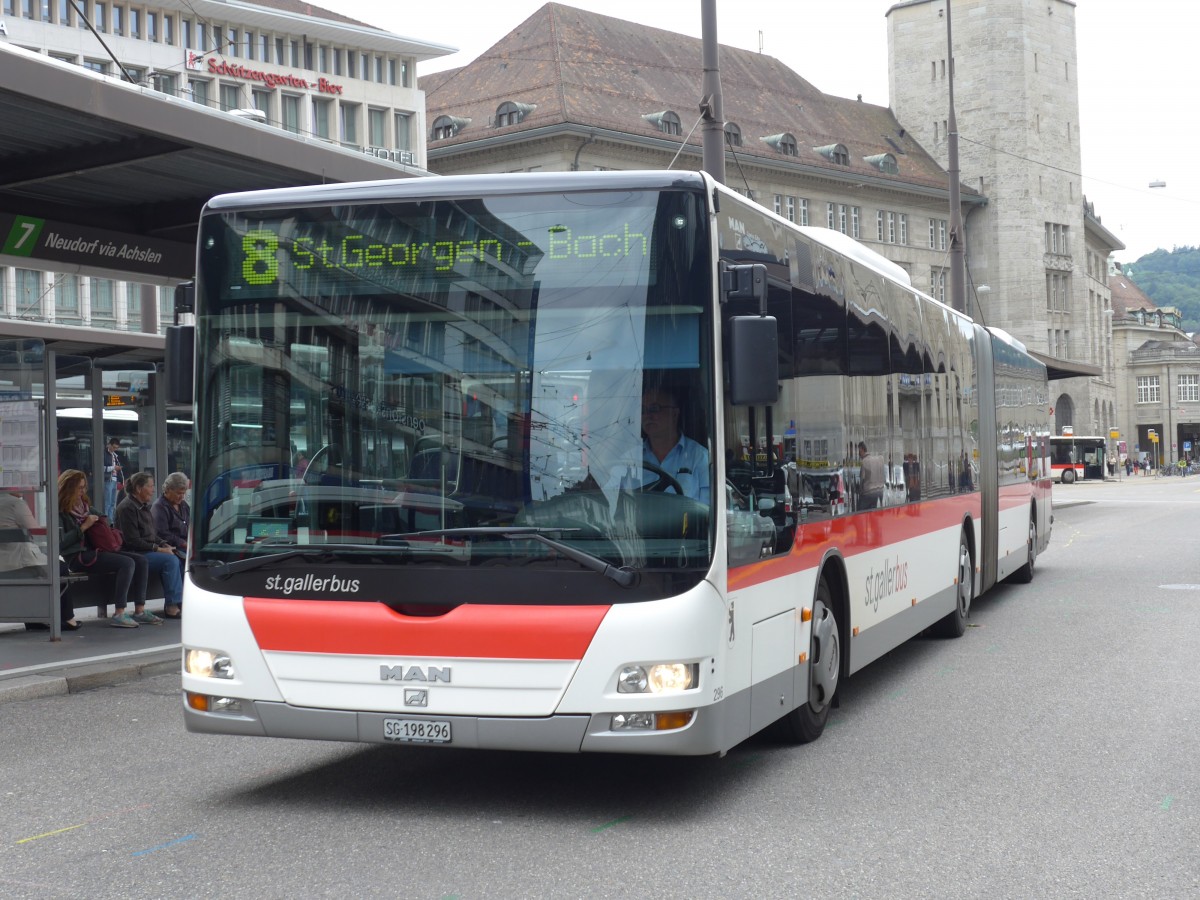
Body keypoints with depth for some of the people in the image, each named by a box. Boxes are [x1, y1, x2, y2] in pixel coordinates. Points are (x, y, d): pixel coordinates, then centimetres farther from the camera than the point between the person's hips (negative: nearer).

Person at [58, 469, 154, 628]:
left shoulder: (86, 507, 21)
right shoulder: (60, 512, -4)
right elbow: (60, 542, -16)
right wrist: (84, 527, -14)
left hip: (94, 551, 9)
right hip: (77, 557, -9)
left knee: (140, 561, -6)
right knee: (127, 563, -26)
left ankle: (139, 611, -8)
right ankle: (119, 615, -28)